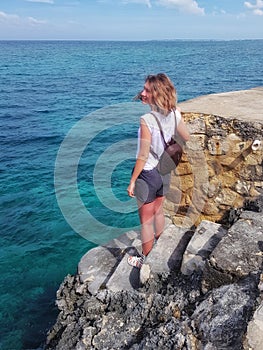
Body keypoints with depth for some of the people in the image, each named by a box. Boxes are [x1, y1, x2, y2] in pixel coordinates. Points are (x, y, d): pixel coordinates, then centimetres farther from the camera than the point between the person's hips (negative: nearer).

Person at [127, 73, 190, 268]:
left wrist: (132, 181, -14)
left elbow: (143, 156, -23)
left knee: (146, 220, 10)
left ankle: (146, 260, 27)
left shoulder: (147, 119, -27)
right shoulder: (174, 114, -8)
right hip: (164, 171, 7)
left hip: (148, 173, -7)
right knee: (158, 211, 28)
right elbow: (186, 138, 6)